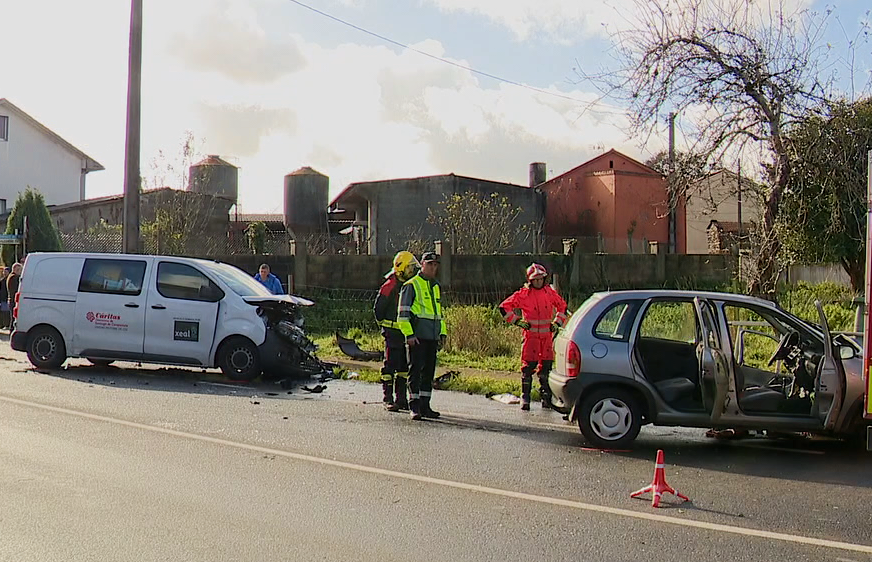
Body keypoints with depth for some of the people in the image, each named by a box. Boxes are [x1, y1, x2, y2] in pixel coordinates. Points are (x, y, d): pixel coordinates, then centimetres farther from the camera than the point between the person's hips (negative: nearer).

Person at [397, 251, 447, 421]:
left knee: (429, 371, 8)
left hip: (432, 337, 7)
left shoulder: (436, 287, 20)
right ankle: (414, 406, -3)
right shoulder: (411, 285, -4)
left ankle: (425, 406, 14)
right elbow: (402, 313, -7)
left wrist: (442, 333, 20)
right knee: (415, 370, -6)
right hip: (417, 336, -7)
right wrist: (409, 334, -15)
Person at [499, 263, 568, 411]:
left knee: (546, 365, 6)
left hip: (547, 335, 4)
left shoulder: (550, 292, 8)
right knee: (528, 365, -5)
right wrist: (517, 321, -6)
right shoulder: (523, 294, -4)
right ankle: (525, 397, 1)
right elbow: (504, 307, -2)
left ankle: (546, 397, 15)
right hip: (531, 335, -4)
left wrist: (557, 322, 13)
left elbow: (562, 306, 24)